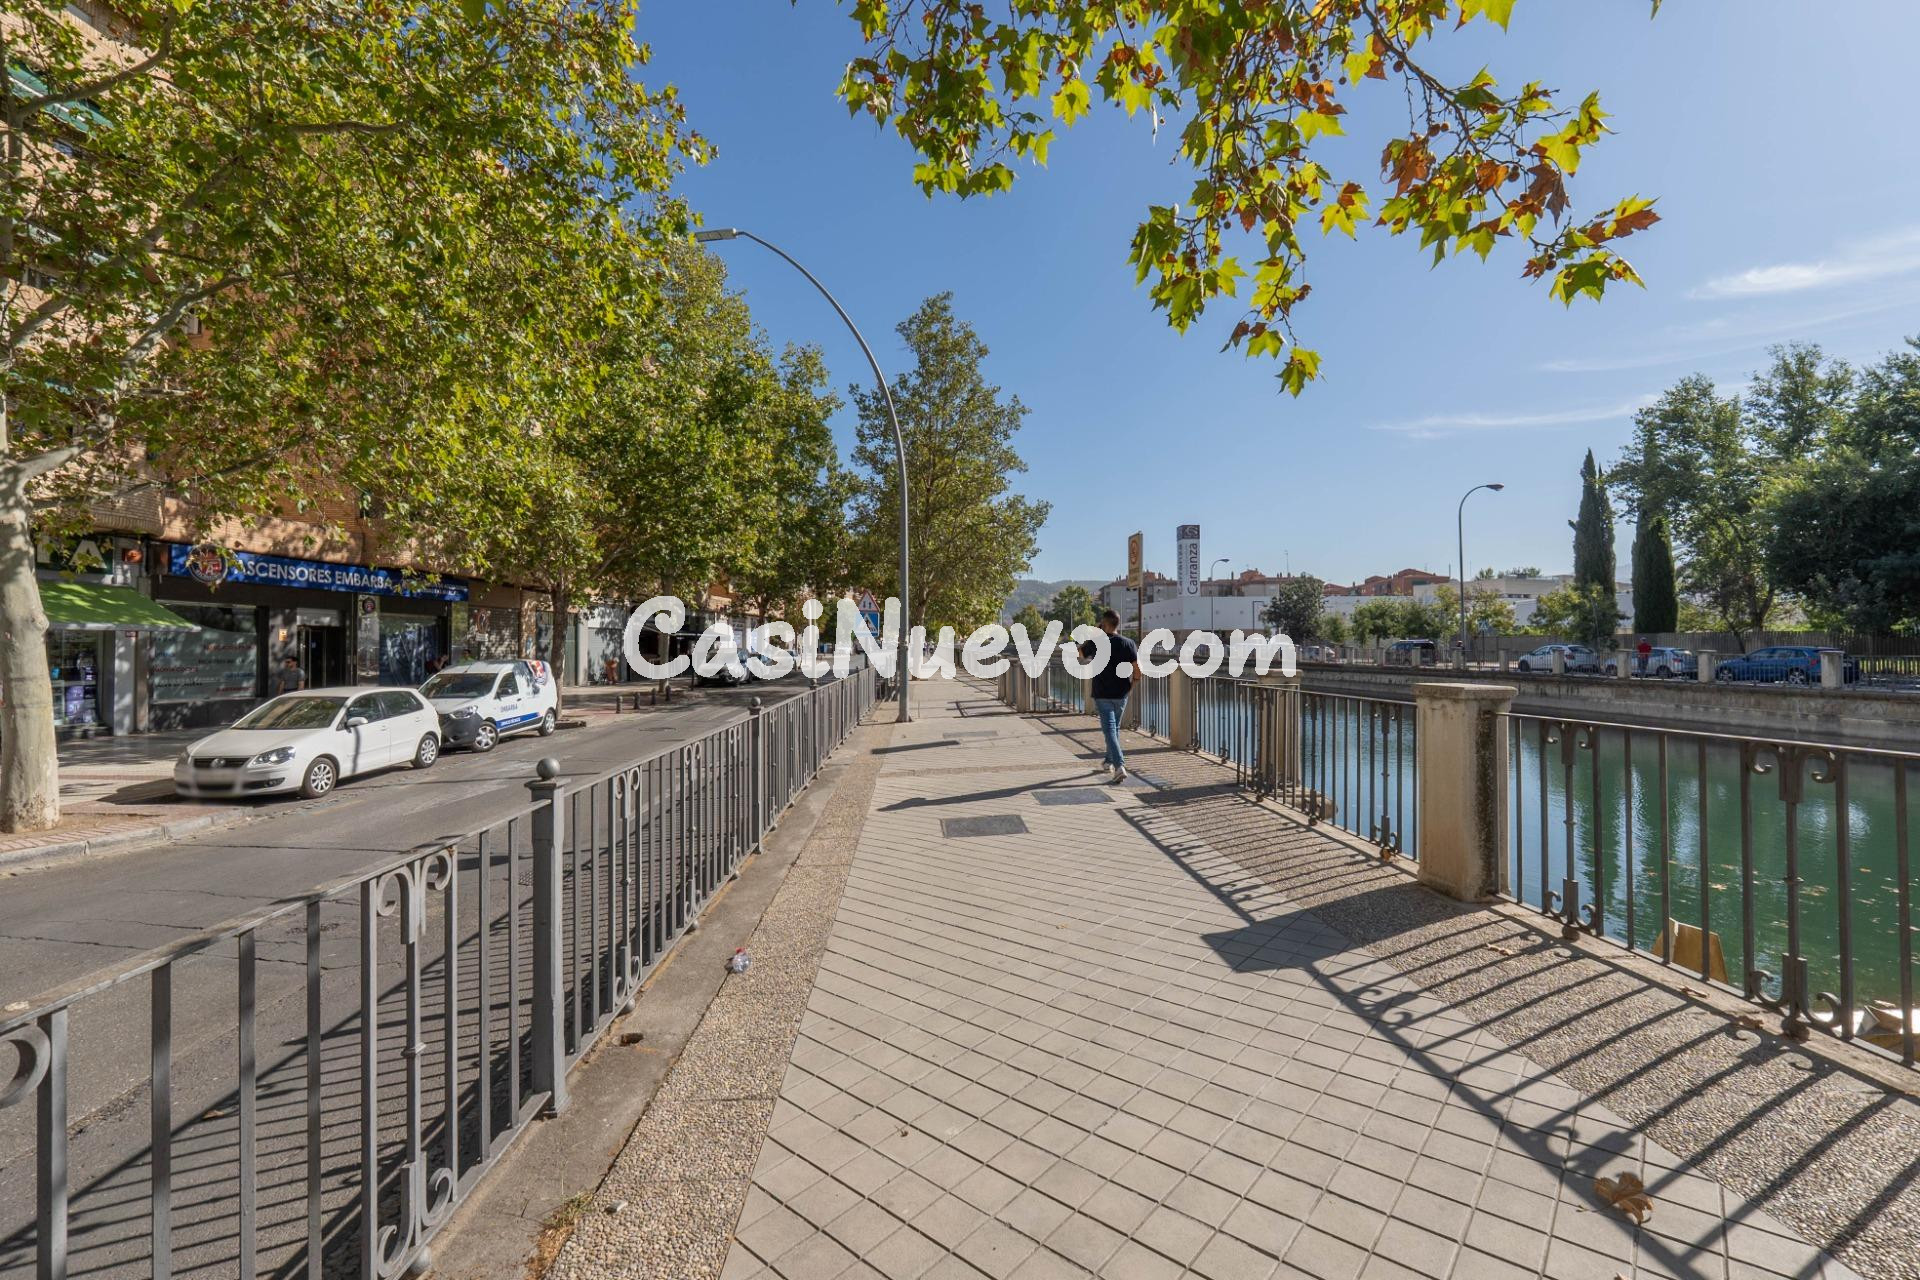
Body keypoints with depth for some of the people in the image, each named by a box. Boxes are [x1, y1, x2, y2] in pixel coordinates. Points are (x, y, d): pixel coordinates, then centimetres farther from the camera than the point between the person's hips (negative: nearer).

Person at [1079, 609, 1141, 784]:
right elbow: (1137, 668, -9)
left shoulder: (1096, 643, -7)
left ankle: (1119, 767, -20)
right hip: (1121, 694, 3)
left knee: (1109, 730, -6)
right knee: (1115, 728, 21)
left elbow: (1080, 653, 14)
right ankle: (1110, 760, 36)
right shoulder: (1128, 643, -4)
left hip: (1102, 694, -3)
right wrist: (1132, 684, 7)